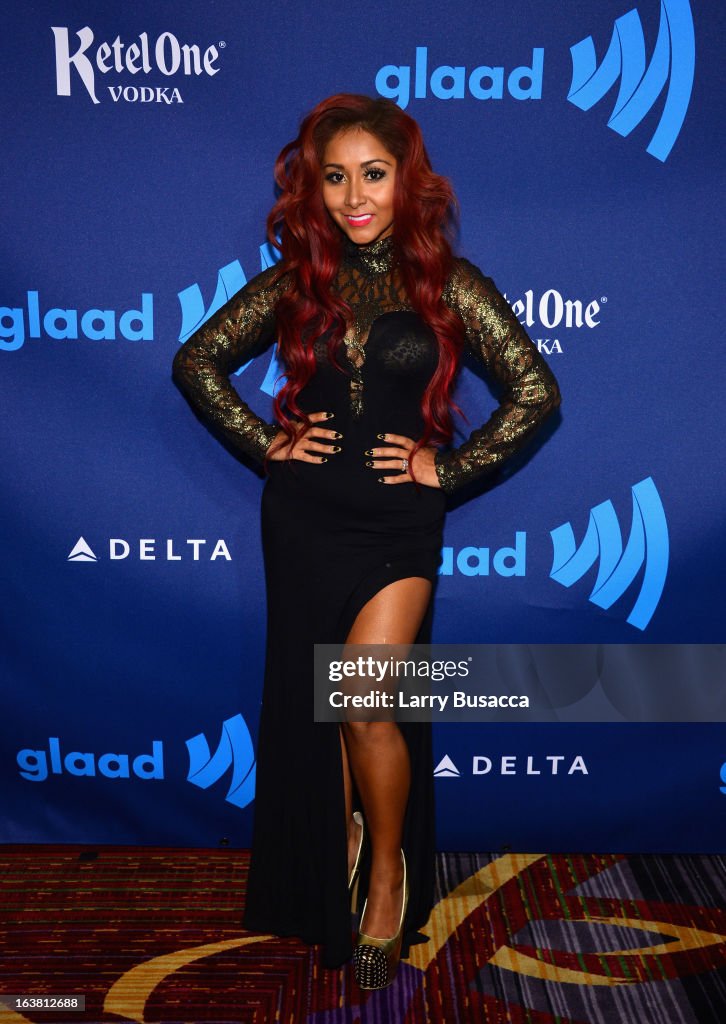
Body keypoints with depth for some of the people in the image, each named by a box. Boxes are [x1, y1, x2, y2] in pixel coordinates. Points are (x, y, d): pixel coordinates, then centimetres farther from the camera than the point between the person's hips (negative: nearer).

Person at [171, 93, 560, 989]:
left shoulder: (446, 284, -2)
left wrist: (448, 466, -6)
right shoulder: (295, 280, 4)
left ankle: (388, 874, 18)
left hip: (399, 522, -2)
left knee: (365, 701, -10)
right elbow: (197, 359, 11)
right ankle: (334, 845, 38)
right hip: (302, 520, 3)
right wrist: (264, 442, 1)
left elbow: (535, 390, -2)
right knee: (310, 700, 11)